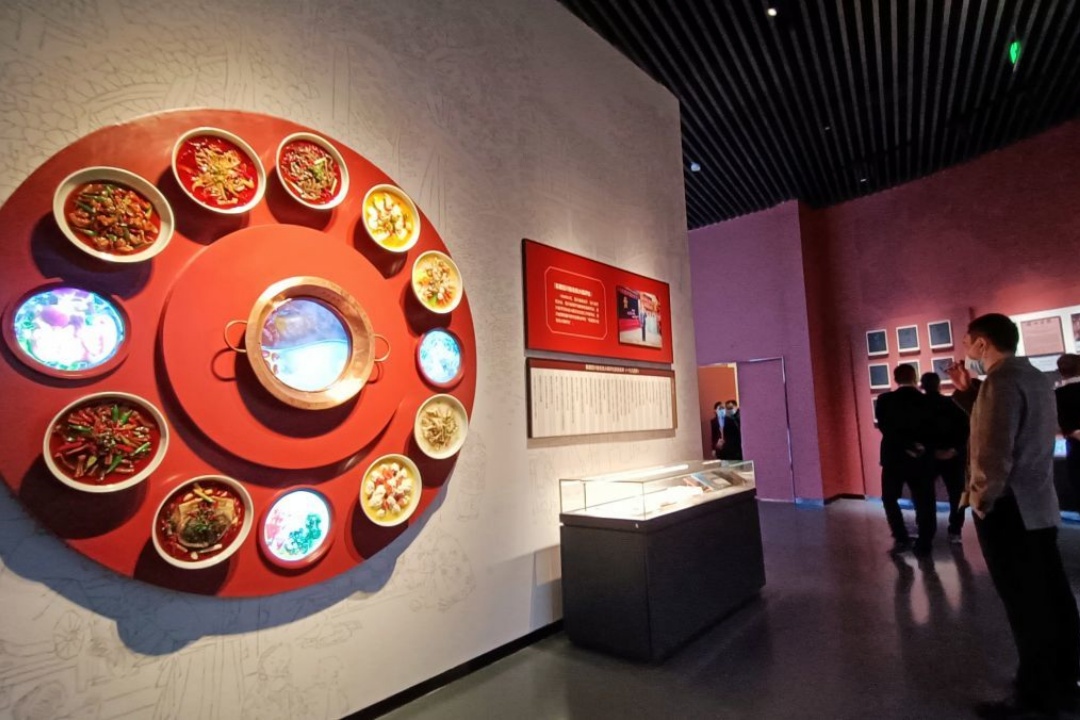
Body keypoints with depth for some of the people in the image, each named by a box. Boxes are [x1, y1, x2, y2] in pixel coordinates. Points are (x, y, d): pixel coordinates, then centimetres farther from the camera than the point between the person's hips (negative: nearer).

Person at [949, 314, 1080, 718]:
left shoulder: (1001, 379, -17)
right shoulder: (1034, 377, 13)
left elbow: (994, 449, -23)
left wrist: (981, 499, -12)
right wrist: (968, 392, 13)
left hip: (1007, 507, -9)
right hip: (1039, 505, 10)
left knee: (1024, 605, 0)